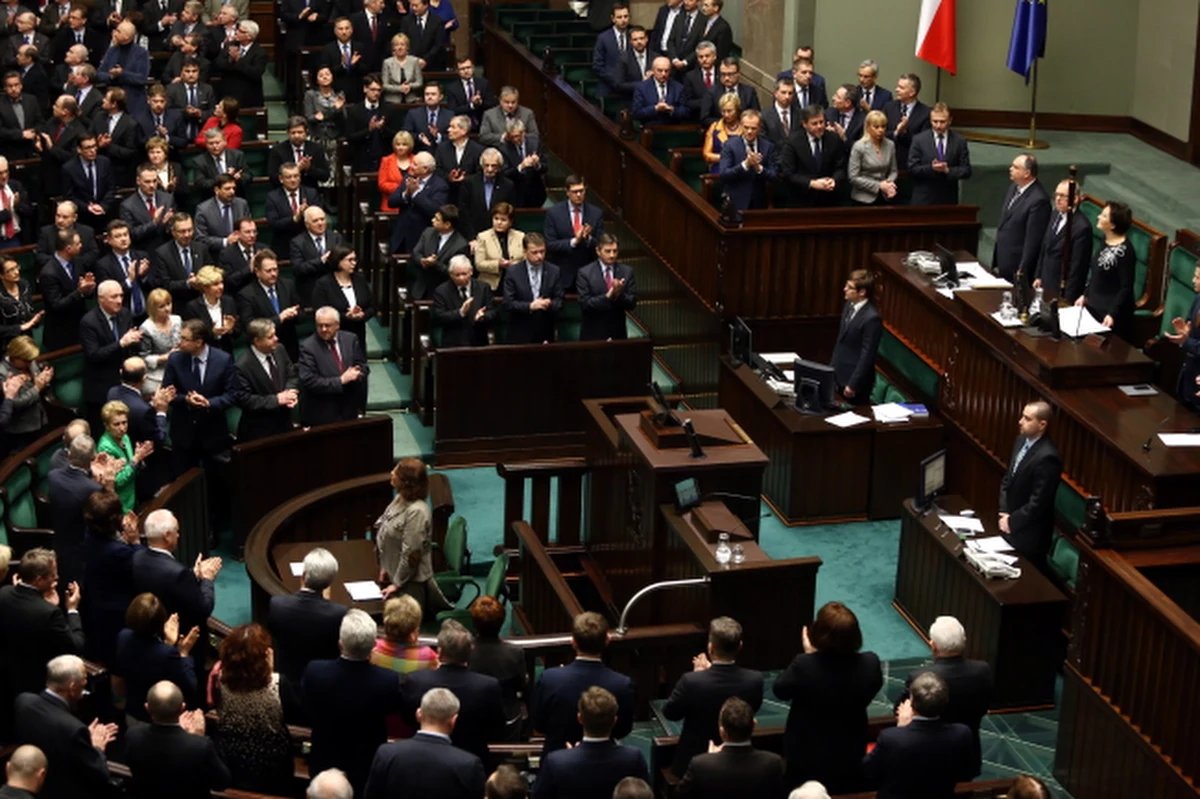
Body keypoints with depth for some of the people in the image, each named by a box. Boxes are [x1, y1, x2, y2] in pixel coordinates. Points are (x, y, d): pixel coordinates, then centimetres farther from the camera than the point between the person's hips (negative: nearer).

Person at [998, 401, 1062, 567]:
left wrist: (1012, 521, -13)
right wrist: (1003, 511, 1)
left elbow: (1038, 501, -24)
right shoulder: (1022, 440, 2)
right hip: (1010, 526, 8)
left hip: (1029, 533, -8)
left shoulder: (1047, 457, -26)